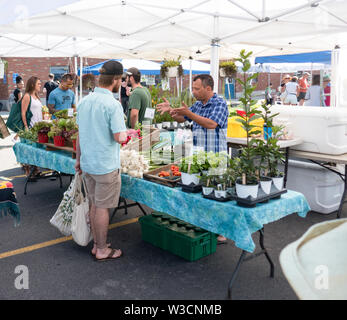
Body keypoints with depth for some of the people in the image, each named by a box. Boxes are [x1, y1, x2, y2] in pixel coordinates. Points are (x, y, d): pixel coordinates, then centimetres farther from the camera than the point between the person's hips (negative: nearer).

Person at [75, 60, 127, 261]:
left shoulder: (84, 102, 7)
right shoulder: (113, 104, -17)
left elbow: (80, 135, 12)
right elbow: (120, 137, -22)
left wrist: (78, 160, 19)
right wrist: (125, 133, 1)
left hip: (88, 163, 7)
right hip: (106, 165, -7)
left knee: (94, 204, 16)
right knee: (102, 207, 3)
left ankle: (96, 245, 29)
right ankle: (102, 251, 17)